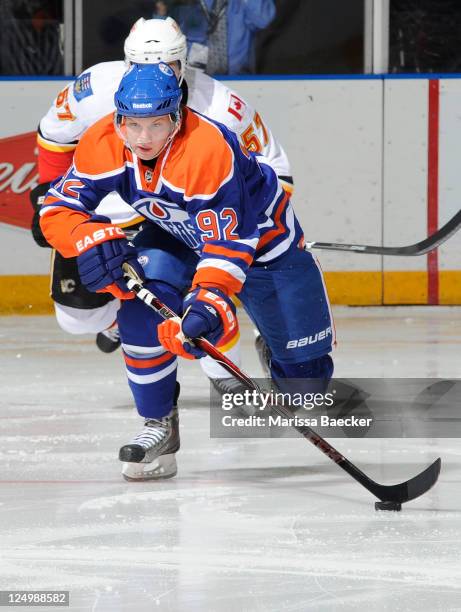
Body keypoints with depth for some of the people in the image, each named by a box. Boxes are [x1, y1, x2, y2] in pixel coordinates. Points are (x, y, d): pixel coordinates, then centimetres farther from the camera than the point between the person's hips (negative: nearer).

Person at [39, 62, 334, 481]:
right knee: (143, 301, -27)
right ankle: (159, 425, -12)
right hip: (176, 234, 4)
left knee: (304, 359, -3)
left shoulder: (208, 149, -40)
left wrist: (210, 299, -54)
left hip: (257, 231, -4)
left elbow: (226, 241, -41)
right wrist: (93, 239, -40)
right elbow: (59, 208, -20)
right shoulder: (103, 144, -24)